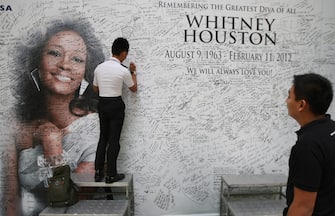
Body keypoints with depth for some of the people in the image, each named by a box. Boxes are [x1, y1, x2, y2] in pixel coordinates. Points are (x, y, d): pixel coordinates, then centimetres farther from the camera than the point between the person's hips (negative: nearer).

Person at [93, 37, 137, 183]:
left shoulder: (99, 68, 1)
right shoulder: (123, 71, -13)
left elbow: (95, 89, 12)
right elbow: (134, 89, 2)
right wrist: (133, 72, 13)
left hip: (102, 104, 5)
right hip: (116, 105, -5)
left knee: (103, 138, 16)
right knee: (114, 140, 4)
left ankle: (98, 172, 19)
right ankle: (111, 175, 11)